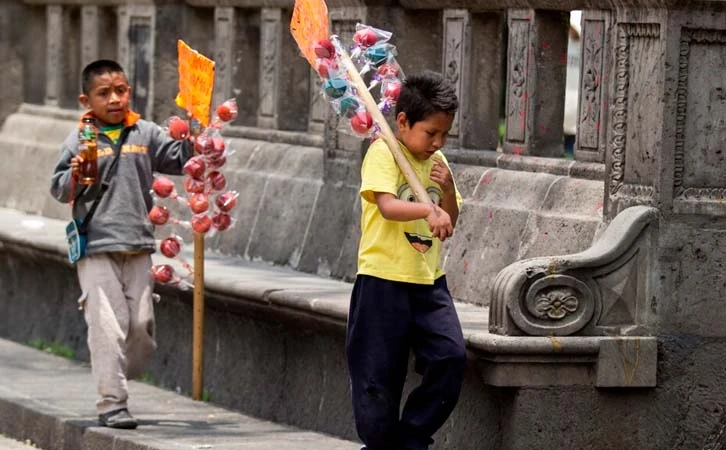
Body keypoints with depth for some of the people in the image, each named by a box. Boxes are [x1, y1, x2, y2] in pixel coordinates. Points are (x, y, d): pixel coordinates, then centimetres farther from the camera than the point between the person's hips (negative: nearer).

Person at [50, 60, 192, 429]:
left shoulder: (145, 134, 8)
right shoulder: (79, 141, -2)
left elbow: (179, 159, 12)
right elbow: (59, 190, -1)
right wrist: (74, 177, -21)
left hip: (138, 246, 4)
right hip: (96, 249, -4)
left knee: (141, 323, 6)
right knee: (108, 327, -7)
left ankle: (115, 382, 27)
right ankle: (111, 403, -3)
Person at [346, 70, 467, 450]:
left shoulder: (436, 160, 12)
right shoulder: (383, 153, -9)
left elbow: (449, 221, 16)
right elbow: (387, 205, -27)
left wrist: (447, 188, -3)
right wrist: (429, 209, -44)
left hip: (429, 280, 6)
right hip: (383, 279, -6)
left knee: (451, 356, -9)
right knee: (379, 372, 0)